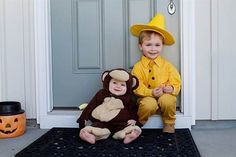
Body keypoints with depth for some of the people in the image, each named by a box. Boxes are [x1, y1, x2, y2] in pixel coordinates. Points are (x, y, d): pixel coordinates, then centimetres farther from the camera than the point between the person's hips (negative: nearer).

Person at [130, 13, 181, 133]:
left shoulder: (167, 65, 3)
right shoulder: (138, 67, -3)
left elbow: (176, 82, 3)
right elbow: (137, 87, -8)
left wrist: (171, 88, -20)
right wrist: (150, 92, -22)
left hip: (165, 96, 2)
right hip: (146, 98, -1)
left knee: (167, 100, -32)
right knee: (149, 104, -34)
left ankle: (169, 123, -3)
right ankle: (138, 123, -2)